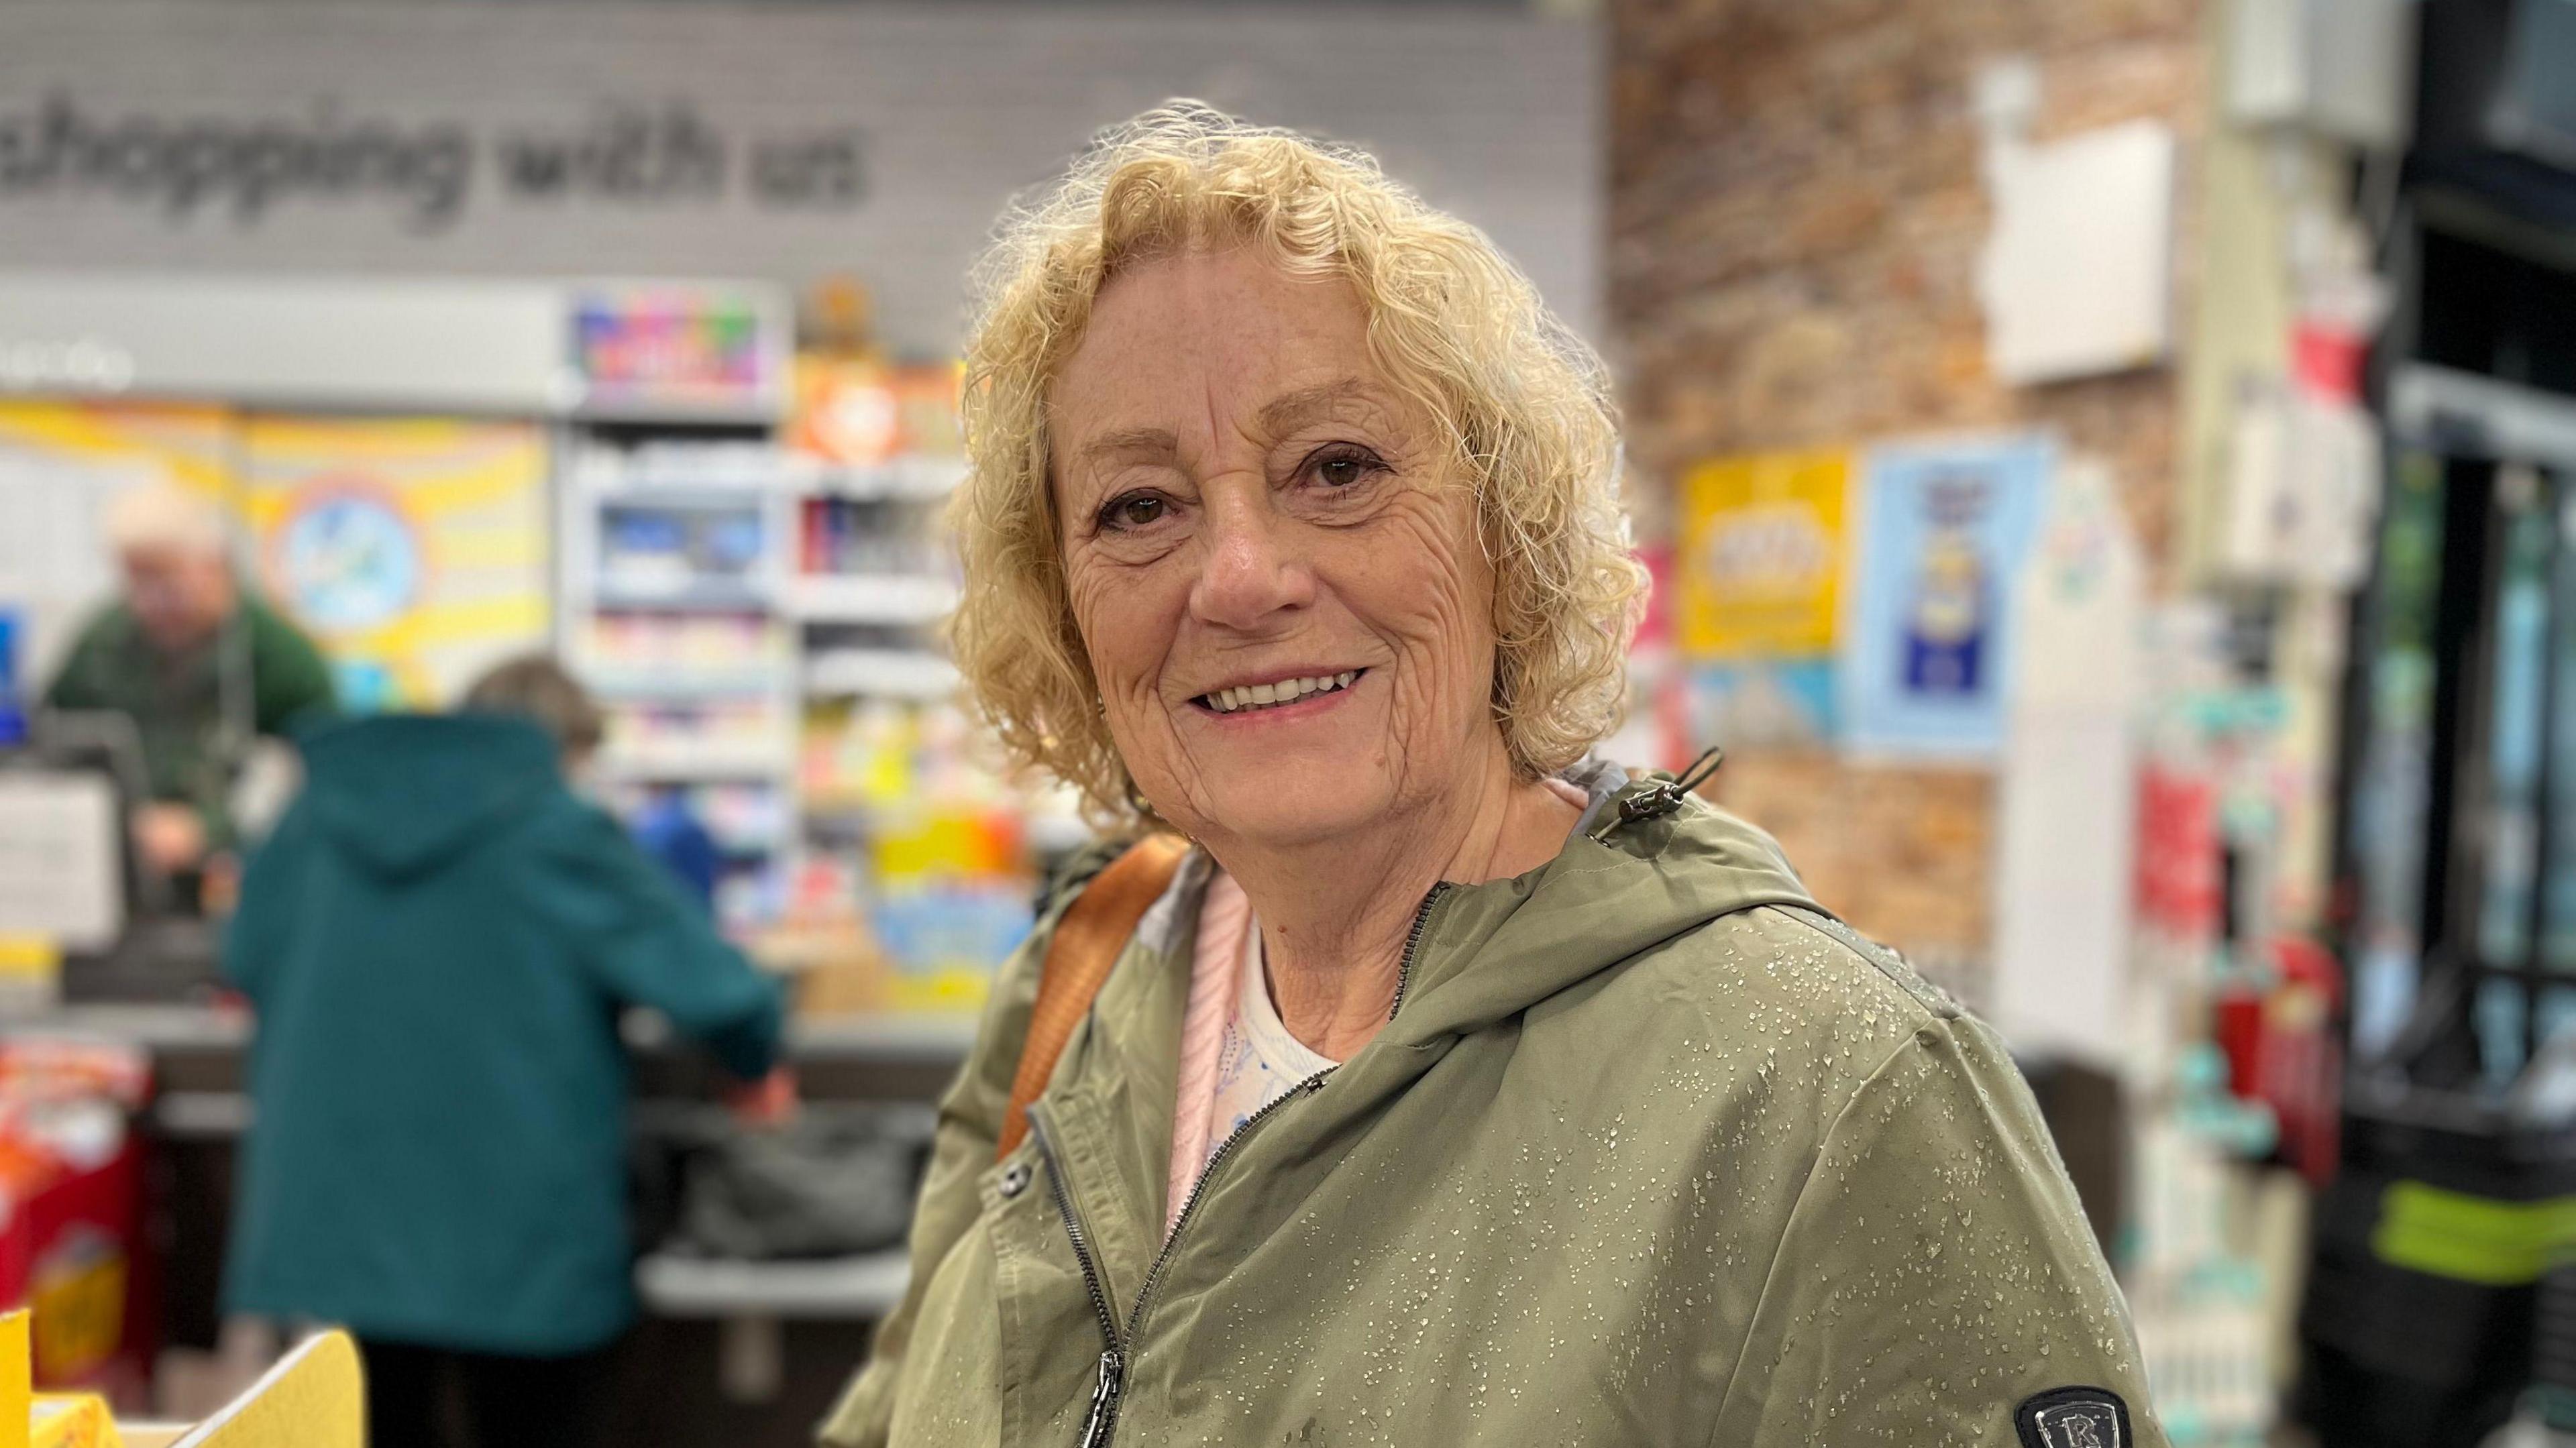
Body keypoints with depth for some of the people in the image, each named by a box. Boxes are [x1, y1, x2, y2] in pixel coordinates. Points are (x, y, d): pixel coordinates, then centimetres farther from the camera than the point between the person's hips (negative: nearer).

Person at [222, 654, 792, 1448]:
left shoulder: (321, 809, 4)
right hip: (519, 1242, -4)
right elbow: (710, 982, -12)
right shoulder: (562, 833, -10)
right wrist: (759, 1068, 8)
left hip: (329, 1226, 4)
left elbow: (248, 959, 19)